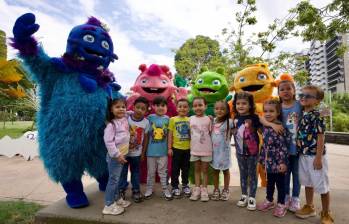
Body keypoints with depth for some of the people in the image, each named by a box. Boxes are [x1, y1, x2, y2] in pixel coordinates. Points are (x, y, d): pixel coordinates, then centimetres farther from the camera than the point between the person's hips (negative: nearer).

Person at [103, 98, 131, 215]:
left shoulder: (125, 119, 5)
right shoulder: (111, 124, -17)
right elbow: (108, 141, -21)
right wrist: (117, 155, -20)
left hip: (122, 154, 7)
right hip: (115, 156, -7)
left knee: (117, 179, 18)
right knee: (113, 179, 0)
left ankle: (117, 199, 32)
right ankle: (109, 205, 12)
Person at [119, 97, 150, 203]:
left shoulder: (146, 122, -10)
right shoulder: (126, 118, -14)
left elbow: (145, 137, -1)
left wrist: (143, 152, 2)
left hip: (136, 153, 1)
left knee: (135, 172, 16)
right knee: (123, 171, 13)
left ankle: (136, 191, 31)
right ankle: (121, 190, 31)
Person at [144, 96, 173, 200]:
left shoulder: (167, 119, -2)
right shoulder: (150, 117, -6)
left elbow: (169, 134, 4)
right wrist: (144, 149, 0)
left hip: (163, 150, 1)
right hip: (151, 150, 0)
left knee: (163, 171, 13)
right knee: (151, 171, 15)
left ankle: (165, 189, 26)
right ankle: (149, 189, 30)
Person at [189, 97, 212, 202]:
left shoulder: (208, 119, -6)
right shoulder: (191, 119, 1)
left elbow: (211, 133, -1)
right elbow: (190, 133, 8)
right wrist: (191, 145, 6)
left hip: (206, 149, -2)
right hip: (194, 149, 2)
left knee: (205, 170, 10)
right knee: (197, 169, 14)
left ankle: (204, 190, 22)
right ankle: (197, 189, 25)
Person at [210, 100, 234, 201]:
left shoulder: (229, 122, -14)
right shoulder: (213, 121, 1)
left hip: (224, 150, -4)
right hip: (214, 150, 4)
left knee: (225, 170, 13)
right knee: (215, 171, 15)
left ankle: (226, 190, 30)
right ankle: (216, 190, 30)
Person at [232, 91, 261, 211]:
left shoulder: (254, 117, -13)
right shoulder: (236, 118, 2)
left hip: (252, 151, -4)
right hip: (240, 151, 4)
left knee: (252, 174, 9)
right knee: (243, 174, 16)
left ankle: (252, 198, 23)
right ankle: (244, 195, 30)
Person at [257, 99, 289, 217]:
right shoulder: (265, 127, 4)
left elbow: (283, 146, -20)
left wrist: (283, 162, -22)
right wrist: (262, 158, 15)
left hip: (278, 162, -7)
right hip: (269, 161, 7)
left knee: (280, 183, 10)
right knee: (269, 182, 21)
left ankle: (281, 204, 27)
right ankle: (269, 200, 38)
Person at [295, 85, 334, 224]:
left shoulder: (317, 116, -14)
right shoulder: (301, 115, 8)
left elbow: (320, 137, -17)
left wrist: (318, 157, -18)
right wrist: (300, 152, 13)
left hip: (315, 156, -7)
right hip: (303, 155, 7)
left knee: (322, 186, 7)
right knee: (307, 183, 20)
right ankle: (309, 207, 37)